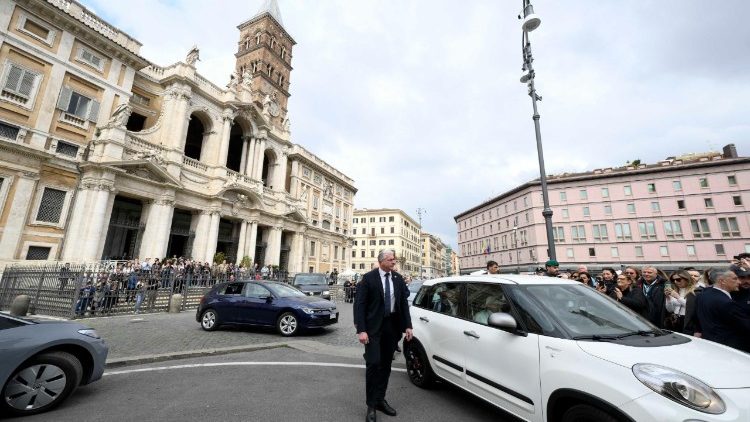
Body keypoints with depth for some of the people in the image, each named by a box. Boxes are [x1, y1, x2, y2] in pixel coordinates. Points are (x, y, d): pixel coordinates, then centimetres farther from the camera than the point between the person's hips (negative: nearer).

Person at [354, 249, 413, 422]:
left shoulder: (398, 279, 4)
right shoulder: (369, 278, -10)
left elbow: (404, 303, 9)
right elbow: (359, 304, -12)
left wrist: (407, 326, 3)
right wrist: (361, 330, -17)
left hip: (392, 325, 5)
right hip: (374, 326, -4)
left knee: (386, 365, 13)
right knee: (373, 363, -5)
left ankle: (380, 400, 29)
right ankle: (371, 405, 14)